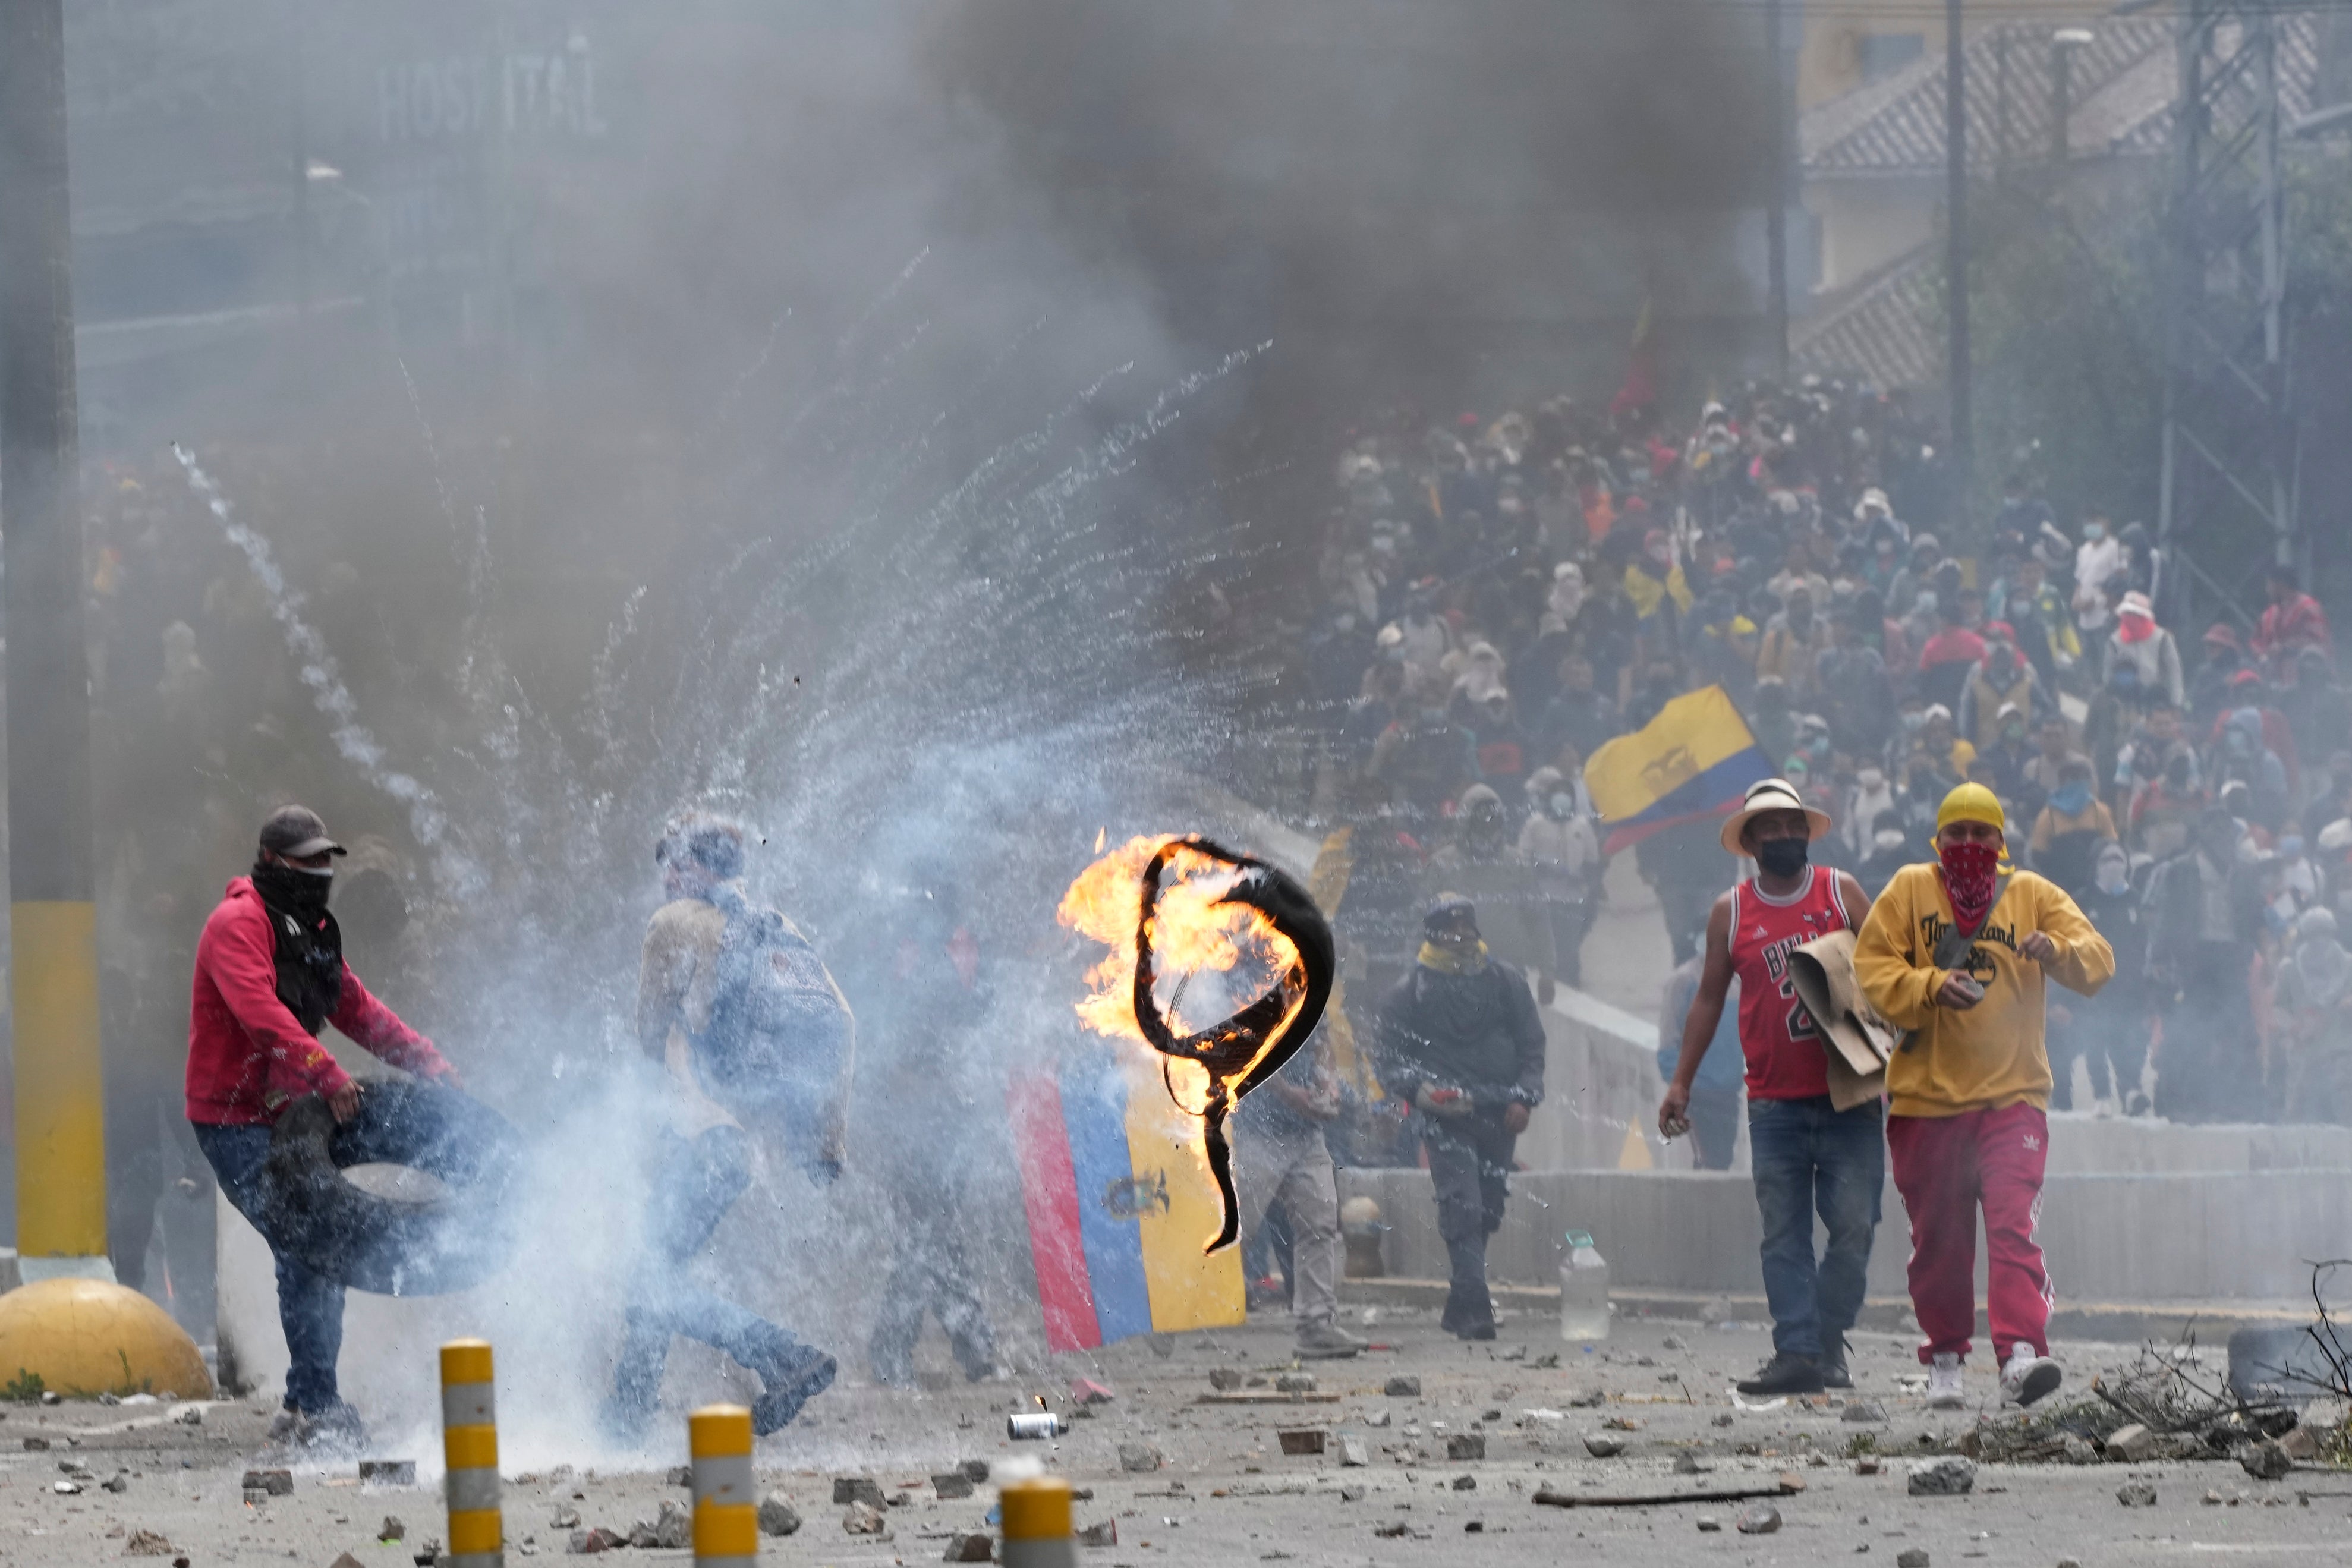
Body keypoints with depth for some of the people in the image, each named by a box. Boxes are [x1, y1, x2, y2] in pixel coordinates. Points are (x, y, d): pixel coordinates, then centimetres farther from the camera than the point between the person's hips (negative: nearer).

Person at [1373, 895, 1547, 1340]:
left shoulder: (1504, 981, 12)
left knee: (1487, 1212, 9)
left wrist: (1524, 1098, -1)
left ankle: (1460, 1309, 25)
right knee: (1463, 1210, -18)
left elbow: (1531, 1045, 14)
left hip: (1498, 1117, 4)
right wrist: (1420, 1090, -19)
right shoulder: (1408, 994, 4)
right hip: (1445, 1117, -4)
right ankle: (1475, 1308, -25)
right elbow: (1392, 1061, 2)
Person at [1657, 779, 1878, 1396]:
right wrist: (1681, 1084, 14)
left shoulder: (1841, 893, 6)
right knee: (1784, 1234, -3)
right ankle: (1796, 1353, -5)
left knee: (1854, 1225, -6)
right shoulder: (1731, 912, 10)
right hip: (1775, 1102, 1)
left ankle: (1828, 1345, 6)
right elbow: (1709, 998, 16)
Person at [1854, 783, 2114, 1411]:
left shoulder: (2033, 896, 9)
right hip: (1926, 1095, 1)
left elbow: (2097, 959, 1)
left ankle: (2021, 1355, -27)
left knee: (2014, 1227, -16)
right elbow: (1872, 970, 0)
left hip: (2012, 1094, -1)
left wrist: (2058, 952, -22)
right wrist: (1932, 987, -18)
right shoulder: (1909, 892, 8)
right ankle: (1944, 1361, 22)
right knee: (1938, 1240, 7)